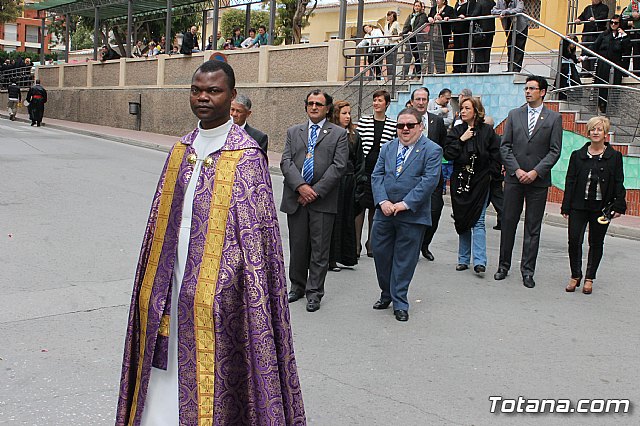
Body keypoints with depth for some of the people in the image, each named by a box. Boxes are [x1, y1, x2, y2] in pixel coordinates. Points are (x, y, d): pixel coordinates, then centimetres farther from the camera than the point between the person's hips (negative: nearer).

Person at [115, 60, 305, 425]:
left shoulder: (246, 155, -11)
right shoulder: (182, 149, 9)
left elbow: (255, 233, -13)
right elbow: (163, 218, 13)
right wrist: (155, 281, 11)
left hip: (216, 286, -6)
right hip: (175, 279, 6)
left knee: (210, 367, 4)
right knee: (170, 365, 14)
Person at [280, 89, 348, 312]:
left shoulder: (339, 134, 4)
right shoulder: (293, 132, 13)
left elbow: (338, 166, -6)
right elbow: (286, 162, 2)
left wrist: (316, 191, -13)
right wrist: (300, 186, -14)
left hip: (323, 200, -3)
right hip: (295, 198, 3)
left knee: (319, 249, 2)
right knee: (297, 246, 11)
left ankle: (314, 292, 11)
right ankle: (297, 286, 26)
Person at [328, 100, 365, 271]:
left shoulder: (354, 135, 10)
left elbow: (360, 161, 14)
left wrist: (355, 179, 6)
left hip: (349, 182, 5)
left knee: (348, 218, 10)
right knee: (333, 219, -1)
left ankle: (347, 256, 20)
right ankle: (331, 259, 7)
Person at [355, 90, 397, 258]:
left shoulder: (393, 125, 4)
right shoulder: (363, 121, 3)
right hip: (364, 169, -1)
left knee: (375, 207, 9)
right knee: (360, 206, -2)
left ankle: (370, 242, 21)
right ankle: (357, 243, 5)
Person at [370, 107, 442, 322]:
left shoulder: (432, 150, -5)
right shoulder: (387, 148, 11)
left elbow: (430, 180, -13)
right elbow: (376, 176, 6)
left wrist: (405, 204, -18)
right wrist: (383, 201, -10)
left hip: (412, 215, -4)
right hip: (384, 212, 5)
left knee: (404, 260, 3)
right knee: (380, 253, 10)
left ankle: (400, 303, 16)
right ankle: (386, 294, 30)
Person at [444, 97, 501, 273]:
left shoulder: (487, 130, 1)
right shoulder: (457, 131, 6)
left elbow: (496, 155, 4)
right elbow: (447, 154, -2)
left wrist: (490, 174, -2)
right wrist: (461, 140, -10)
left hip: (480, 181, -3)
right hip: (460, 181, 3)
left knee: (477, 221, -9)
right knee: (462, 221, 8)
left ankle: (479, 261, -10)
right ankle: (463, 259, 17)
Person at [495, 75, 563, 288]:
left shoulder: (554, 118, 3)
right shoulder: (514, 115, 8)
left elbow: (555, 151, -2)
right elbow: (505, 146, 4)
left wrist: (535, 172, -12)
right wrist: (517, 170, -8)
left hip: (538, 180, -1)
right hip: (514, 178, 2)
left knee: (533, 228, 3)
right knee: (508, 223, 6)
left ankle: (528, 271, 11)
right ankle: (504, 266, 17)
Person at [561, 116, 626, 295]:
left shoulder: (615, 156, 4)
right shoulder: (577, 155, 7)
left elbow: (619, 184, 4)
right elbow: (570, 182, 6)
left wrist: (618, 206, -6)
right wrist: (566, 206, 0)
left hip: (602, 207, 0)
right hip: (579, 206, 1)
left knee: (596, 243, 7)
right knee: (574, 240, -5)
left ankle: (589, 278, 20)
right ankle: (575, 276, 13)